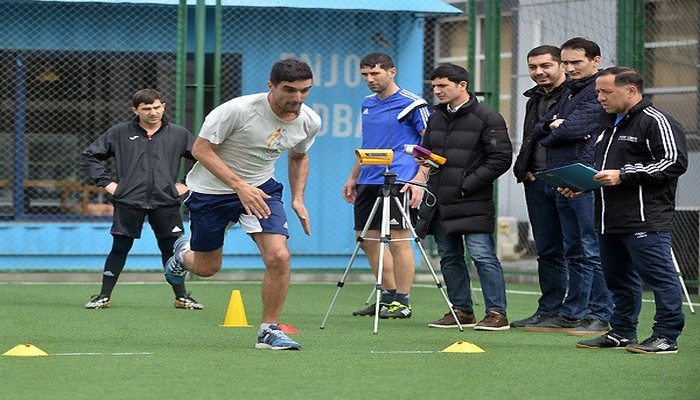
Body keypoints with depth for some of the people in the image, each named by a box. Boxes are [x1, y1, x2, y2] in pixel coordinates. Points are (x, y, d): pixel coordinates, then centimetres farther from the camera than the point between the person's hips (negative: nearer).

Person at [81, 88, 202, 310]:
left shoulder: (179, 134, 6)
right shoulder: (119, 133, 4)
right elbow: (89, 156, 10)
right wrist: (106, 183, 3)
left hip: (165, 202, 1)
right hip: (128, 201, -1)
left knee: (171, 249, 3)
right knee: (120, 248, 0)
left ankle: (181, 296, 15)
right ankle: (104, 296, 8)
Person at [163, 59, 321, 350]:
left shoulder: (309, 122, -10)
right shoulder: (238, 110, -28)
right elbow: (201, 149, -22)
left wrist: (298, 198, 1)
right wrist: (240, 186, -30)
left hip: (261, 188, 3)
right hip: (211, 190, -3)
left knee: (278, 256, -19)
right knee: (207, 268, 11)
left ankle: (269, 331, -3)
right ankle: (183, 254, 49)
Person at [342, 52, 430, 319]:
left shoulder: (412, 104, -7)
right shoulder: (367, 104, 16)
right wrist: (353, 177, 22)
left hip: (398, 182, -8)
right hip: (368, 181, 8)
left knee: (398, 240, -7)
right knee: (368, 239, 8)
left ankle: (402, 302, -1)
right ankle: (388, 296, 19)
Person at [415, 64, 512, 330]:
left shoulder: (487, 118, -6)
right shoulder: (436, 118, 16)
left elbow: (501, 159, -10)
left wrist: (467, 184, -14)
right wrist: (423, 171, 2)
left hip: (472, 203, -7)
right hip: (439, 203, 7)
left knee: (482, 256, -9)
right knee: (449, 258, 9)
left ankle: (497, 313, -6)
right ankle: (462, 311, 17)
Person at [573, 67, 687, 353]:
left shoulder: (656, 122, -8)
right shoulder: (611, 125, 23)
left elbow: (674, 162, -17)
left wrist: (623, 176, -18)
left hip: (646, 220, -10)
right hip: (610, 219, 10)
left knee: (658, 276, -8)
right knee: (618, 278, 14)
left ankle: (667, 336, -6)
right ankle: (621, 333, 23)